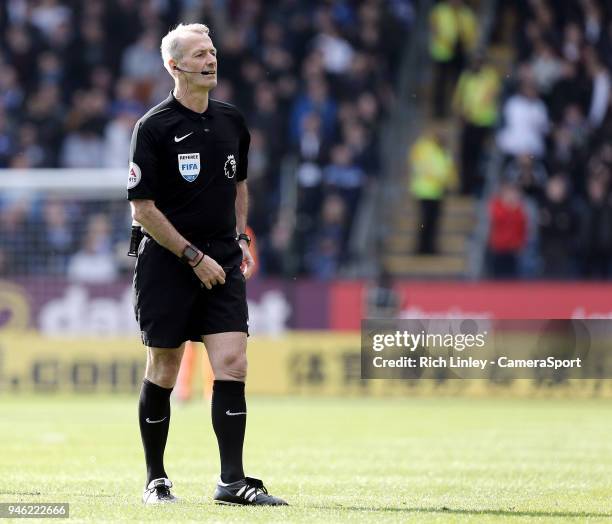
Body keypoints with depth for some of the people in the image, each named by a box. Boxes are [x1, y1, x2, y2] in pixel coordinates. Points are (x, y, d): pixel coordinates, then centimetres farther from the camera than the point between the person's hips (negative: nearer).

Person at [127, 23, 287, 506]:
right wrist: (194, 256, -13)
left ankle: (232, 481, -8)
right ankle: (156, 480, 16)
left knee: (232, 365, -8)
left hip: (222, 264, 4)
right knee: (163, 373, 3)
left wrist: (240, 238, 11)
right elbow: (143, 208, -11)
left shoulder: (232, 122, 9)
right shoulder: (154, 127, -9)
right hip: (167, 265, -4)